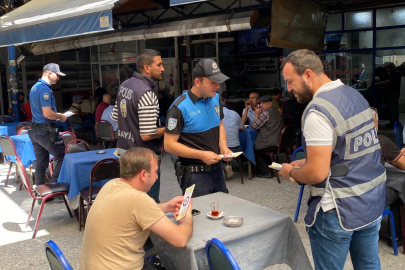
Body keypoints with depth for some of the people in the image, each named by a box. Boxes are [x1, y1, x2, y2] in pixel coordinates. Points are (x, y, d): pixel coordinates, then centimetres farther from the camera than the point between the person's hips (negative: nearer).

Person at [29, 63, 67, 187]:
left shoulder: (35, 87, 14)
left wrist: (56, 114, 19)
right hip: (46, 130, -10)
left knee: (41, 163, 14)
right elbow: (47, 114, -24)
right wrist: (60, 117, -7)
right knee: (62, 157, -2)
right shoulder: (45, 89, -17)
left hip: (35, 129, 10)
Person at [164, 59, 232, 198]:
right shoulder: (180, 107, -19)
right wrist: (201, 155, -22)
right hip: (195, 174, -7)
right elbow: (169, 145, -17)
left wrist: (224, 147, 0)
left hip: (217, 169, 7)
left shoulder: (215, 98, 2)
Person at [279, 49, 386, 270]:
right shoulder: (355, 94, 6)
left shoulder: (318, 110, -22)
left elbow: (317, 174, -25)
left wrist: (291, 172, -5)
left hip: (339, 211, -8)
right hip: (373, 202, 9)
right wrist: (308, 162, 12)